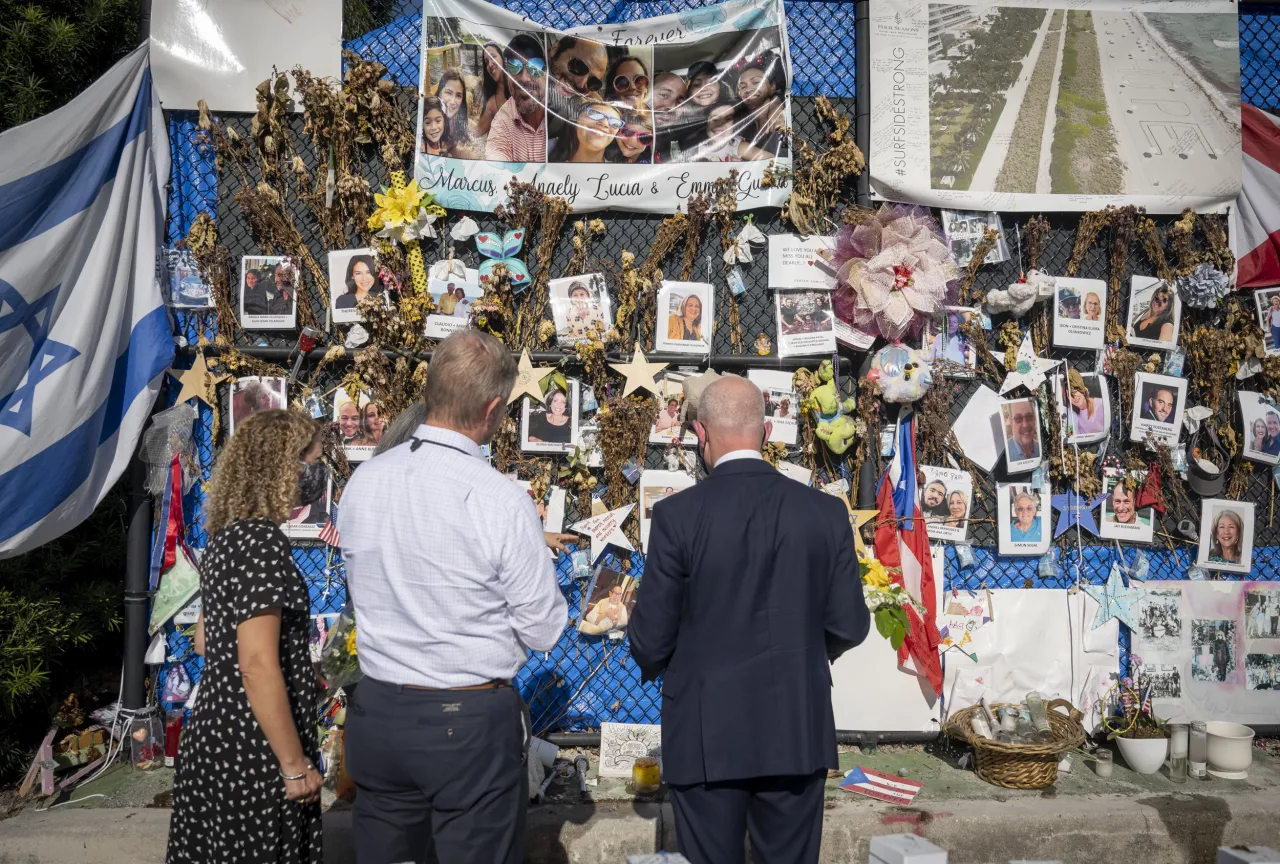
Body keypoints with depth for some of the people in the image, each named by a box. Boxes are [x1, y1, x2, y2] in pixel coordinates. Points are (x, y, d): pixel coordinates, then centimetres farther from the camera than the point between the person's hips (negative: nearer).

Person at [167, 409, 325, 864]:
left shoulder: (227, 535, 7)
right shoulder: (263, 540, -21)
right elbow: (258, 667, -25)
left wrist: (299, 676, 22)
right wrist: (295, 765, -19)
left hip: (218, 734, 9)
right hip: (253, 753, -9)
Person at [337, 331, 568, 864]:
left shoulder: (361, 482, -4)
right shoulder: (500, 501, -20)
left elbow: (364, 594, 10)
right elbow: (544, 631, -12)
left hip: (377, 714, 5)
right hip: (471, 723, -5)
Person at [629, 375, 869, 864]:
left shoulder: (677, 515, -13)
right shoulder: (826, 512, -5)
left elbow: (650, 637, -10)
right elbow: (849, 627, -1)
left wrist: (654, 667, 13)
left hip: (707, 734, -2)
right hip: (799, 732, 3)